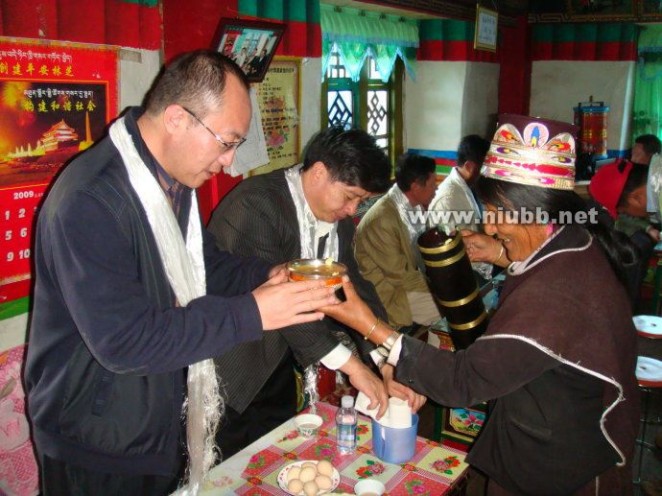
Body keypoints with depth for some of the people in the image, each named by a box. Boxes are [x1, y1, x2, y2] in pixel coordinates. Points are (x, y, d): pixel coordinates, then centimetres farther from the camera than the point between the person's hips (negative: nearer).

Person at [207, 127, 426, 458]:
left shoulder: (339, 220, 1)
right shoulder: (256, 204, -23)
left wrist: (387, 369, -9)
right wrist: (353, 366, -27)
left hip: (277, 362, 7)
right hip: (228, 370, -7)